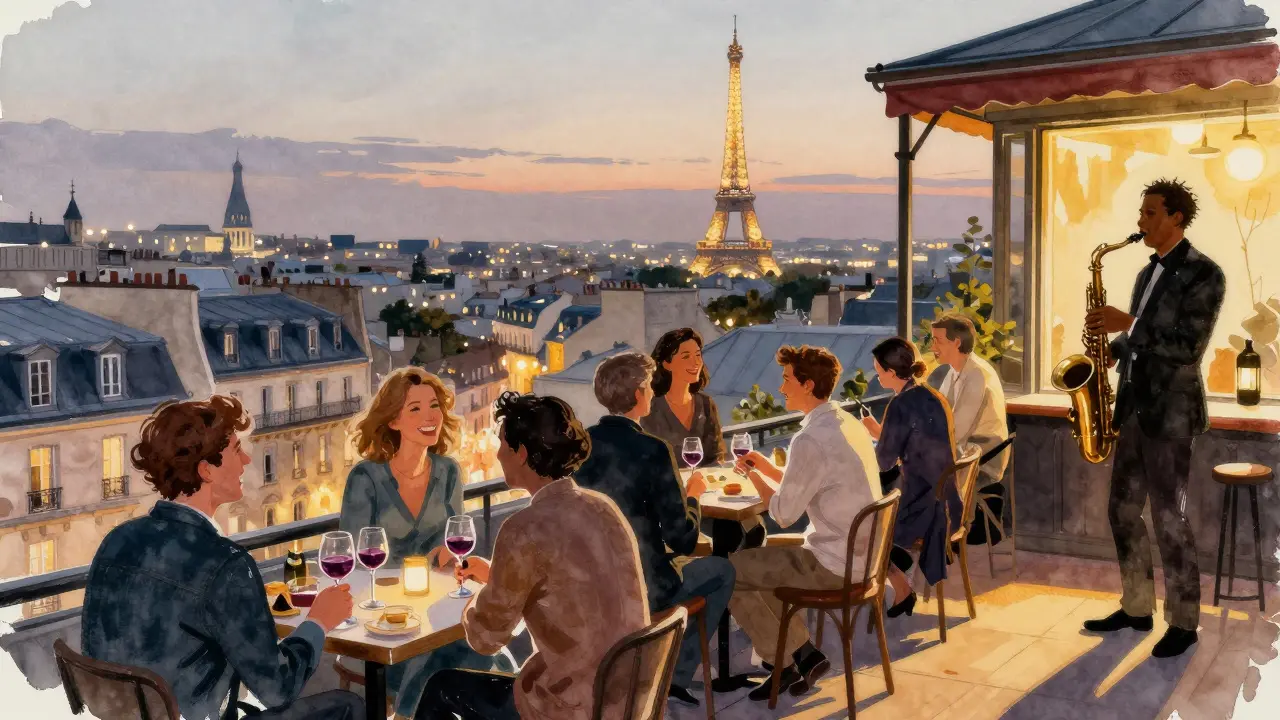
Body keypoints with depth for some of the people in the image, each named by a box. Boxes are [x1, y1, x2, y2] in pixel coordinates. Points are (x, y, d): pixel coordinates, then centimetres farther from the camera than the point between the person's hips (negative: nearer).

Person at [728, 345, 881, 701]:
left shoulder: (810, 439, -22)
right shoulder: (846, 422, 7)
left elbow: (784, 512, -15)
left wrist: (754, 475, 1)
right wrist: (767, 467, 13)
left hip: (834, 564, -9)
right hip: (858, 553, 9)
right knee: (758, 558, 23)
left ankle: (782, 662, 14)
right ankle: (803, 653, 19)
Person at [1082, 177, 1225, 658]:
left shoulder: (1204, 274, -10)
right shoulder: (1148, 273, 15)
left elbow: (1188, 347, -19)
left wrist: (1126, 324, -21)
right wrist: (1112, 349, 2)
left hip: (1171, 413, -8)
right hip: (1134, 408, 8)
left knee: (1168, 517, -3)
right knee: (1123, 511, 11)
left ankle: (1183, 623, 10)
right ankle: (1136, 609, 22)